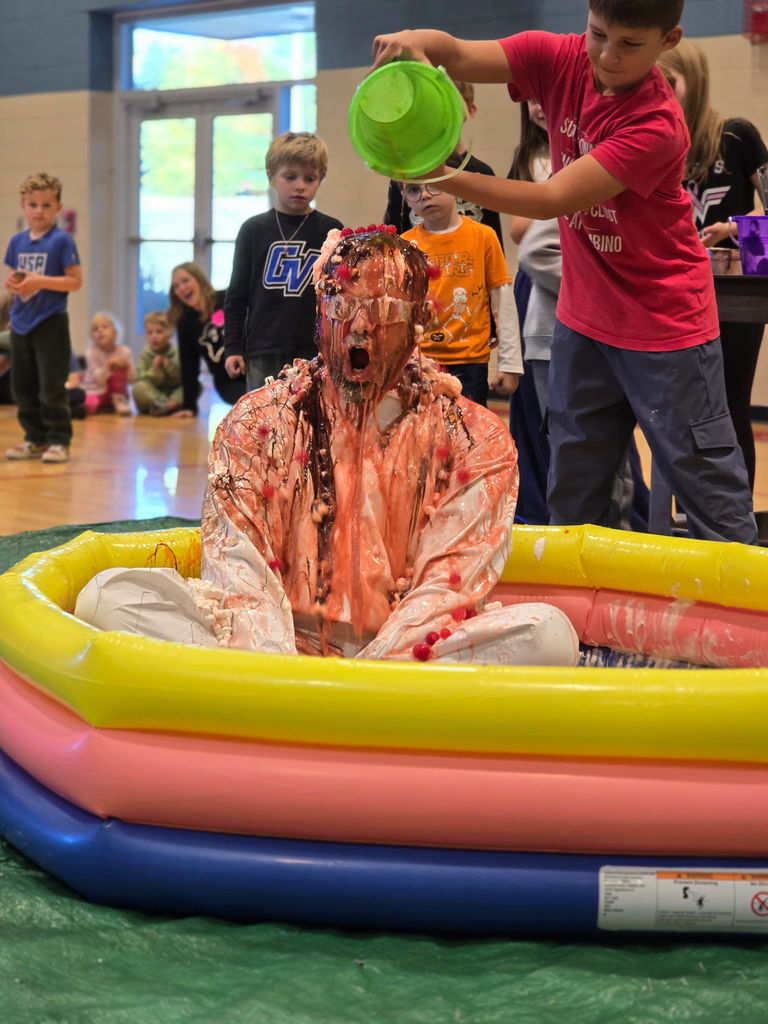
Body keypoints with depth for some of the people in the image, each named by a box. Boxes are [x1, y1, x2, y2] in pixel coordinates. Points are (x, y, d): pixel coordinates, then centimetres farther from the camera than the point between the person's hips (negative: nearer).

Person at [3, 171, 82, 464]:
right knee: (22, 386, 11)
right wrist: (11, 284, -6)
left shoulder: (62, 241, -8)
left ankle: (59, 441, 4)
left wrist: (40, 281, -21)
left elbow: (75, 281, -11)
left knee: (51, 387, -5)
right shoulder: (17, 241, 9)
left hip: (51, 324, -6)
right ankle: (35, 439, 21)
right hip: (20, 324, 6)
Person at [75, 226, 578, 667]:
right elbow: (237, 563, -3)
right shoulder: (258, 421, 8)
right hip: (283, 640, 1)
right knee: (108, 595, -18)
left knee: (548, 631, -31)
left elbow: (448, 582, -6)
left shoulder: (475, 440, 4)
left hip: (404, 649, 0)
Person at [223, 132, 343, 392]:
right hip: (264, 353, 0)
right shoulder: (254, 230, 4)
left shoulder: (331, 231, 4)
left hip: (316, 353, 0)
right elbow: (237, 295, 7)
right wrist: (233, 348, 1)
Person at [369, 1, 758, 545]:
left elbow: (552, 200, -30)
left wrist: (442, 176, -39)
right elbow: (455, 55, -16)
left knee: (702, 474, 1)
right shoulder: (559, 60, -7)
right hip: (585, 317, 6)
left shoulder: (656, 125, -24)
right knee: (572, 489, 13)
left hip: (663, 322, -6)